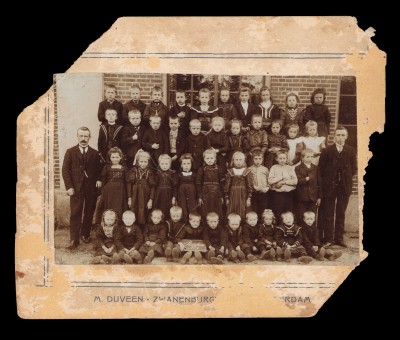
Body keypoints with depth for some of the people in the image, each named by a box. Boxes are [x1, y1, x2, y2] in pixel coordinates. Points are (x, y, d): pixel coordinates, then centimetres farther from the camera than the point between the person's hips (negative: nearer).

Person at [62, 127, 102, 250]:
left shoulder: (95, 153, 9)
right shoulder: (70, 152, 4)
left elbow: (99, 170, 14)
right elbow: (65, 170, 0)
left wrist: (98, 180, -6)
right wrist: (69, 187, -8)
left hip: (91, 188, 2)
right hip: (76, 188, -2)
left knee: (89, 213, 7)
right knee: (75, 214, -4)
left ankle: (85, 234, 23)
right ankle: (74, 239, -2)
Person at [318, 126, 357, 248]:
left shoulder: (351, 151, 6)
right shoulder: (327, 151, 1)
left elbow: (353, 168, 8)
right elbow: (321, 167, 1)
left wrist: (347, 178, 1)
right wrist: (326, 180, -2)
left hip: (345, 186, 2)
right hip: (329, 186, -2)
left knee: (341, 213, 7)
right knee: (328, 214, 1)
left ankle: (339, 238, 14)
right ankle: (328, 239, 6)